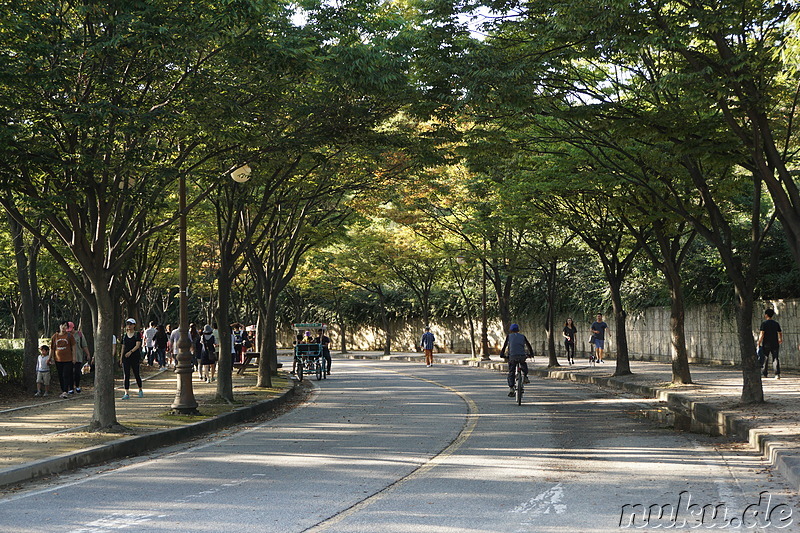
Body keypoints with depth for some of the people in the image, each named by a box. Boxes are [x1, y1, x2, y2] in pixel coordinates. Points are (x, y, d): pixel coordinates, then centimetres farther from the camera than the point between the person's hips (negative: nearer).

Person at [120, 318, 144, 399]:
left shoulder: (137, 334, -1)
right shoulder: (124, 335, 12)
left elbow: (137, 345, -11)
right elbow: (123, 347, 15)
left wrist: (130, 352, -23)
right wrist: (121, 356, 8)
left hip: (135, 356, -3)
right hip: (126, 357, 3)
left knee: (136, 374, 3)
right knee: (126, 375, -4)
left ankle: (140, 390, 24)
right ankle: (127, 393, -3)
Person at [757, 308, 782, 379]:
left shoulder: (764, 323, -6)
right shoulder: (776, 323, 8)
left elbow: (762, 334, -13)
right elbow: (780, 333, 16)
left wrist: (759, 343, -9)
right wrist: (781, 339, 35)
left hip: (766, 344, -3)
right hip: (775, 344, 3)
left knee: (765, 358, 9)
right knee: (775, 358, 2)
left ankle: (764, 373, 14)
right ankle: (777, 374, -9)